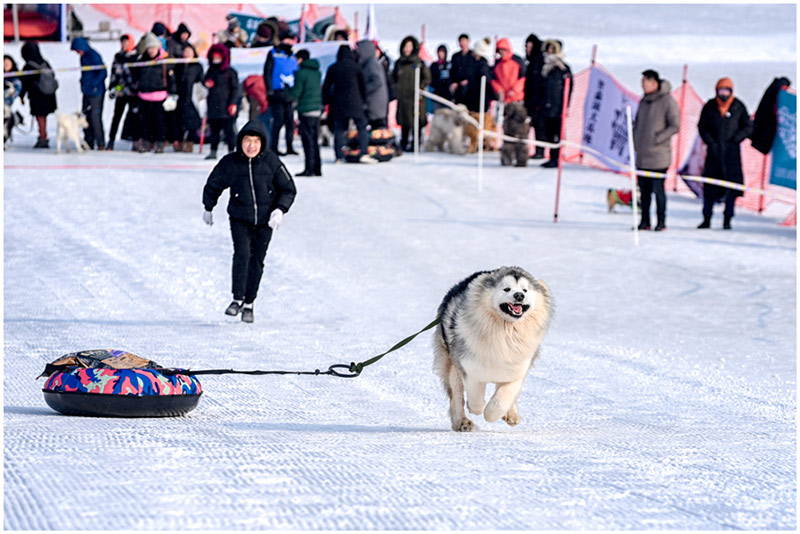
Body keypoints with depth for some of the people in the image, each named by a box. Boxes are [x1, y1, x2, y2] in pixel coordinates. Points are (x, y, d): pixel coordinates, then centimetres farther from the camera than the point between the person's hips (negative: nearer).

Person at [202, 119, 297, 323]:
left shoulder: (271, 162, -9)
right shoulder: (230, 163, -9)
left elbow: (288, 189, 0)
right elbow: (213, 185, 9)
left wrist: (280, 209, -15)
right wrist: (208, 209, 21)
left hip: (265, 221, 1)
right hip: (240, 220, -1)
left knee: (257, 261, 5)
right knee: (242, 254, -19)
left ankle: (249, 304, 16)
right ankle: (237, 299, -12)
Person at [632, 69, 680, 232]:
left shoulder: (668, 101, -10)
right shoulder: (644, 101, 13)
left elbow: (675, 126, -11)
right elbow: (637, 122, 23)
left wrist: (657, 139, -15)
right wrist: (636, 141, 8)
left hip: (658, 156, -7)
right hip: (642, 155, 7)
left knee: (658, 189, -6)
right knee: (644, 189, 9)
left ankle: (661, 221, 2)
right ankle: (644, 221, 14)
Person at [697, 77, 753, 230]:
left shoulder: (738, 107, 2)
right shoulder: (709, 107, 4)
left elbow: (748, 127, 6)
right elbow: (702, 126, 8)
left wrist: (735, 139, -10)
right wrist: (710, 142, -6)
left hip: (732, 151, -1)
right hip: (714, 151, 1)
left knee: (732, 184, -5)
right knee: (709, 187, 0)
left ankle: (727, 219, 4)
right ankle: (707, 219, 11)